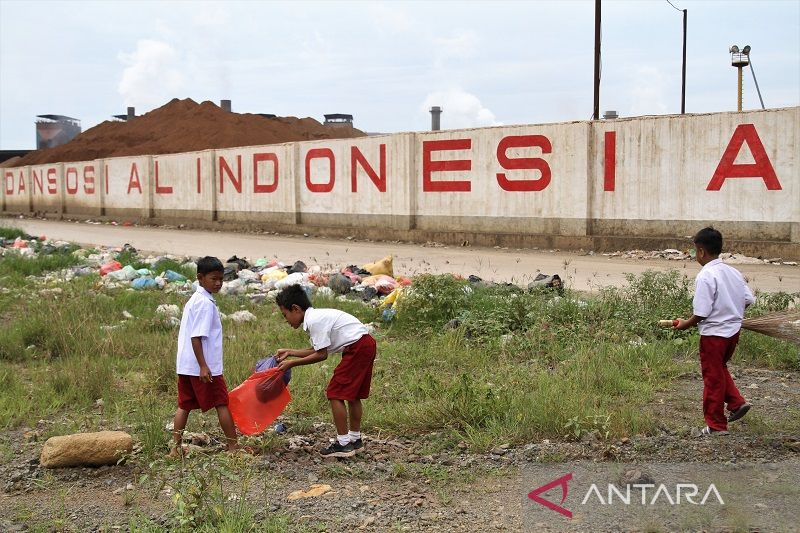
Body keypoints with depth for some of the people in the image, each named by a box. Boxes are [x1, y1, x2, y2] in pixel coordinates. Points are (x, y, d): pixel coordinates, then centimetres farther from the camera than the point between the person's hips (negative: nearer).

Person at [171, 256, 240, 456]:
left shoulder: (193, 300, 14)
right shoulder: (205, 303, -16)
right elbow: (197, 336, -21)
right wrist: (203, 366, -23)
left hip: (186, 365, 9)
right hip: (203, 366, -9)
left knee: (184, 405, 11)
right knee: (222, 403, 3)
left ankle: (176, 446, 11)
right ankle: (232, 445, 11)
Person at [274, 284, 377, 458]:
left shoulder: (314, 321, -15)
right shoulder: (317, 316, 15)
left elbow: (321, 355, -12)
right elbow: (316, 350, 18)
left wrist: (292, 363, -6)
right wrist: (290, 352, 17)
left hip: (357, 348, -10)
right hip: (366, 345, 10)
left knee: (335, 393, -4)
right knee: (352, 394, 18)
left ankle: (343, 443, 1)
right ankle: (355, 439, 29)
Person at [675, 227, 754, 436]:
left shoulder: (705, 276, -20)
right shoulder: (733, 272, 2)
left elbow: (701, 312, -21)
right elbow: (748, 299, 6)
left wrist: (686, 324, -4)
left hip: (714, 334, -7)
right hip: (733, 330, 8)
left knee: (713, 378, 6)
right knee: (720, 368, 28)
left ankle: (716, 425, 15)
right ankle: (737, 402, 18)